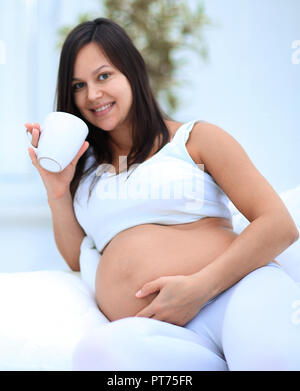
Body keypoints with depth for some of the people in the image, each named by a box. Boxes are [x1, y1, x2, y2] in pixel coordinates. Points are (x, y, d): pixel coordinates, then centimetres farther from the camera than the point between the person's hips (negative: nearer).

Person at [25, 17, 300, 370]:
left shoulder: (196, 138, 11)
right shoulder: (86, 164, 25)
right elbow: (77, 259, 24)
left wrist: (199, 288, -12)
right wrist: (57, 191, 10)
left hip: (237, 291, -4)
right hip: (156, 332, 5)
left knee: (272, 359, -41)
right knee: (96, 351, -34)